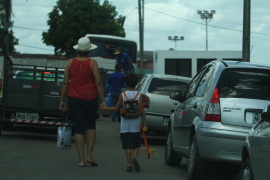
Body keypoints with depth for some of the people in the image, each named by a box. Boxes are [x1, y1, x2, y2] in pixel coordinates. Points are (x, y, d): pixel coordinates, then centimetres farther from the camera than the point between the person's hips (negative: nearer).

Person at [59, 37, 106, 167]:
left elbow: (65, 83, 0)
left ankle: (81, 159, 0)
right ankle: (89, 155, 6)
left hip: (74, 98, 1)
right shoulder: (92, 63, -7)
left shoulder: (70, 62, 0)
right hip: (90, 98, -1)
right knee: (91, 126, 17)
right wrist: (103, 100, -5)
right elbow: (98, 83, -10)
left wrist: (62, 100, 7)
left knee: (79, 128, 4)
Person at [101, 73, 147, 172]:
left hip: (125, 124, 0)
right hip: (136, 124, 0)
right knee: (136, 145, 11)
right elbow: (142, 111, -4)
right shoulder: (139, 95, -1)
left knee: (127, 145, 3)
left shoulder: (122, 95, -1)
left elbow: (116, 108, 3)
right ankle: (135, 158, -14)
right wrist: (144, 123, 0)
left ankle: (129, 164, -2)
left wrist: (106, 108, 19)